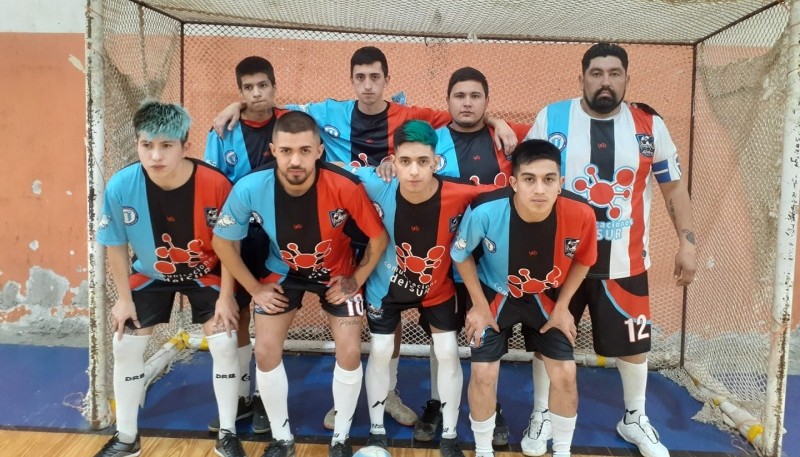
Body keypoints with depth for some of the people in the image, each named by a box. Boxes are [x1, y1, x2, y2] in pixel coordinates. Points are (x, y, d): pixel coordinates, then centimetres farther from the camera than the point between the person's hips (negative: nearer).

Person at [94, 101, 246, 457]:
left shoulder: (215, 185, -32)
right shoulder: (120, 187, -27)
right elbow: (116, 247, -9)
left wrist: (225, 296, -13)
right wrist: (124, 298, -4)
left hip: (206, 274, -2)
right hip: (150, 275, 2)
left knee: (225, 344, -8)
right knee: (125, 346, 4)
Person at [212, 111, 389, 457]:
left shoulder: (345, 187, -34)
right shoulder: (250, 189, -29)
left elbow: (379, 236, -16)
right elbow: (222, 241, -10)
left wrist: (356, 280, -13)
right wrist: (255, 288, -8)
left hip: (336, 272, -1)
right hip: (283, 271, 2)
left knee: (349, 353, -5)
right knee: (266, 352, -2)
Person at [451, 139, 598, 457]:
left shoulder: (580, 214, -29)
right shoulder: (485, 211, -35)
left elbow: (581, 260, -4)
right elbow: (461, 255, -12)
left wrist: (562, 307, -4)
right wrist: (480, 305, -9)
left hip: (546, 297, 2)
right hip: (495, 295, -2)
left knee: (565, 373, 1)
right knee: (484, 373, -5)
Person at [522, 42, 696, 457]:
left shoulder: (650, 125, 0)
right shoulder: (551, 119, -4)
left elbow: (673, 186, 9)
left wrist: (687, 241, 3)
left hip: (624, 261, 1)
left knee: (633, 343, 13)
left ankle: (635, 419, 38)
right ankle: (541, 416, 33)